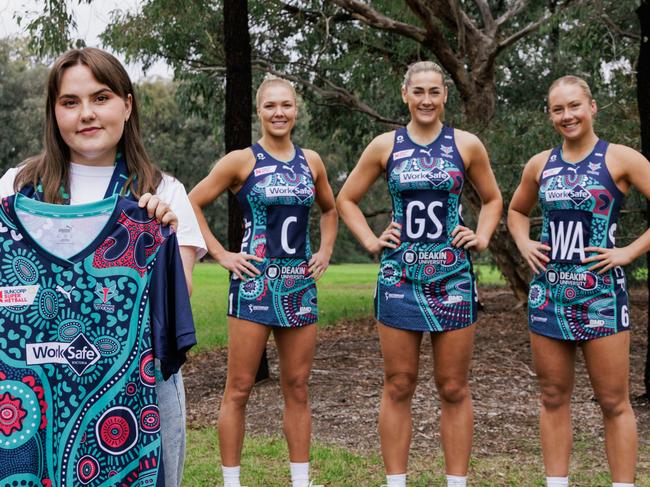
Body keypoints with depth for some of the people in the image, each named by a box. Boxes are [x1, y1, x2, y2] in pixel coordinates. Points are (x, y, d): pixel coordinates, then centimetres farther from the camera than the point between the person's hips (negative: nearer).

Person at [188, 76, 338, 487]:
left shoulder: (311, 161, 9)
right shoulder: (242, 160, -4)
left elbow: (330, 209, 25)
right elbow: (192, 204, -4)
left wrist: (326, 252, 11)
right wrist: (222, 255, -8)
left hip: (300, 284, 4)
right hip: (255, 282, -4)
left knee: (298, 389, 9)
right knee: (239, 389, 0)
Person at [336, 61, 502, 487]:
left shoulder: (466, 145, 4)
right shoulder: (385, 146, 5)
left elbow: (493, 199, 17)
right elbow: (346, 199, 14)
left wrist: (482, 237, 2)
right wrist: (370, 241, 2)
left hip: (453, 278, 0)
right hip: (400, 277, 0)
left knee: (454, 390, 4)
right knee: (398, 388, 5)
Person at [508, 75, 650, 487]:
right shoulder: (540, 164, 8)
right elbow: (516, 211, 26)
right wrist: (525, 245, 8)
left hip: (601, 294, -4)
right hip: (548, 292, 4)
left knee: (614, 402, 0)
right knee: (554, 397, 9)